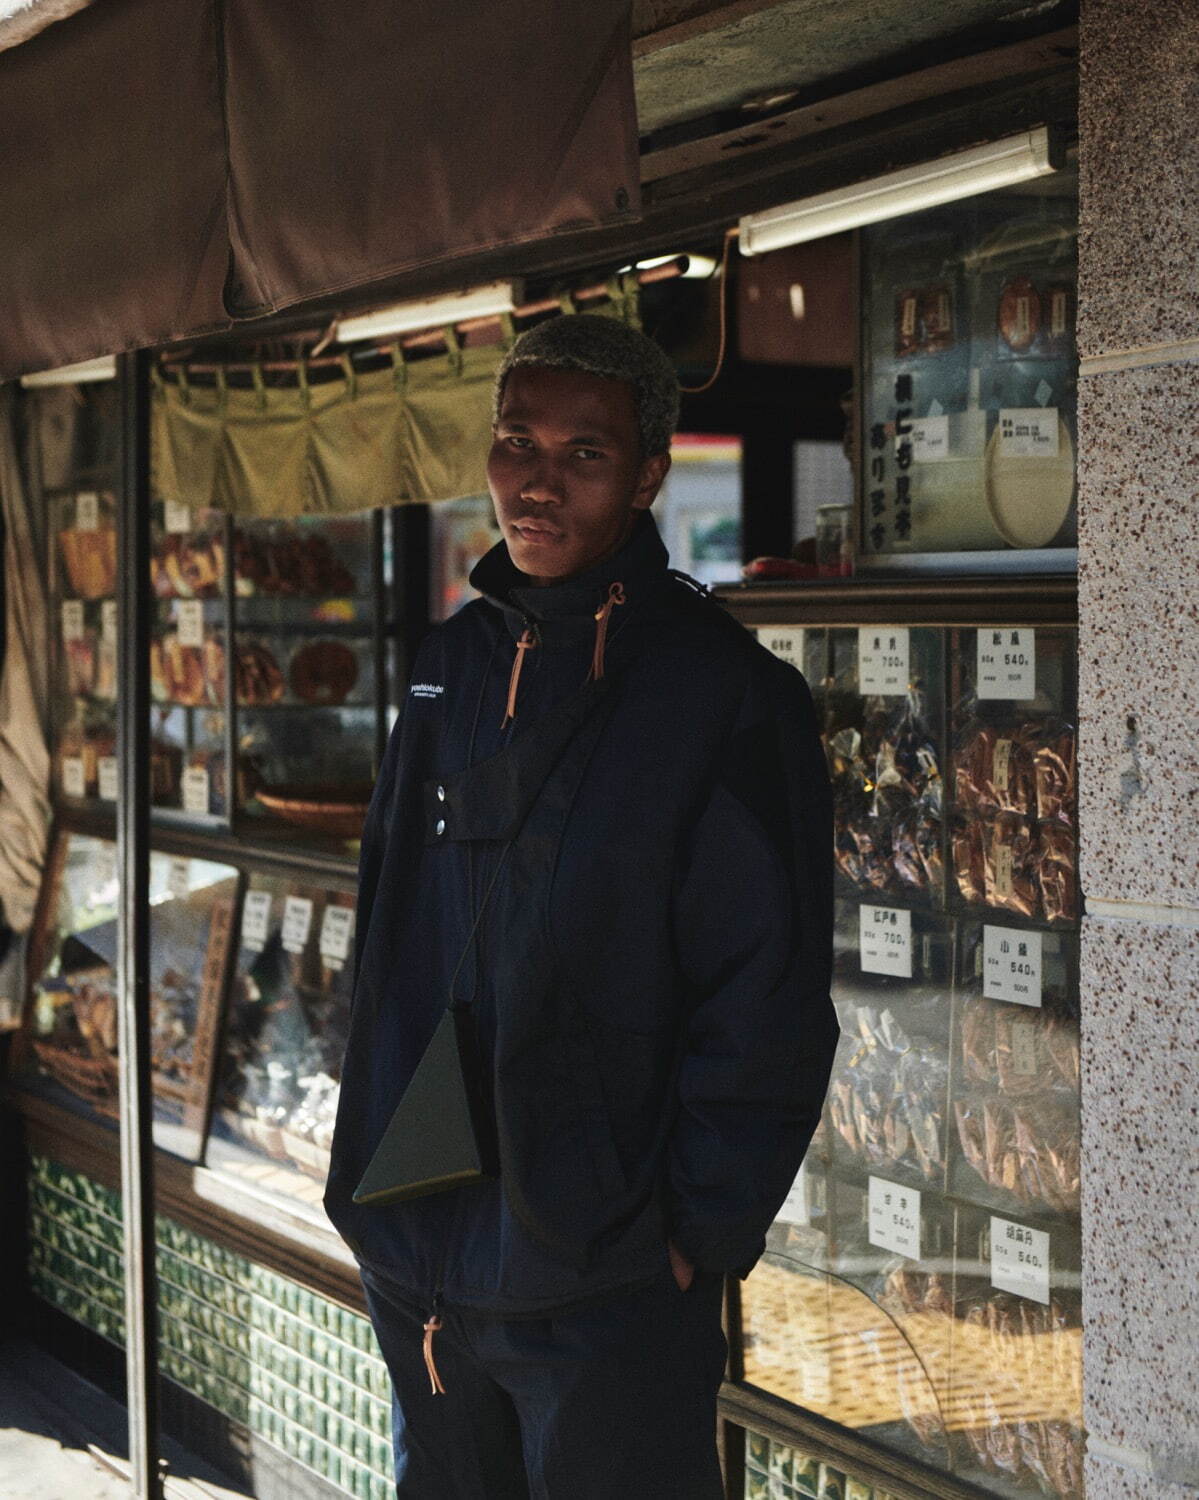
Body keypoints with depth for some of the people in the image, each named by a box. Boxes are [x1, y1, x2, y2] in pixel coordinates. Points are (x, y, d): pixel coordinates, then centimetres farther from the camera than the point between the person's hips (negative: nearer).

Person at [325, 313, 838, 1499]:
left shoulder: (725, 695, -11)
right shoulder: (455, 665, 7)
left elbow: (766, 1014, -12)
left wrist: (695, 1236, -12)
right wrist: (385, 1194, 9)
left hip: (606, 1289, -6)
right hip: (418, 1256, 6)